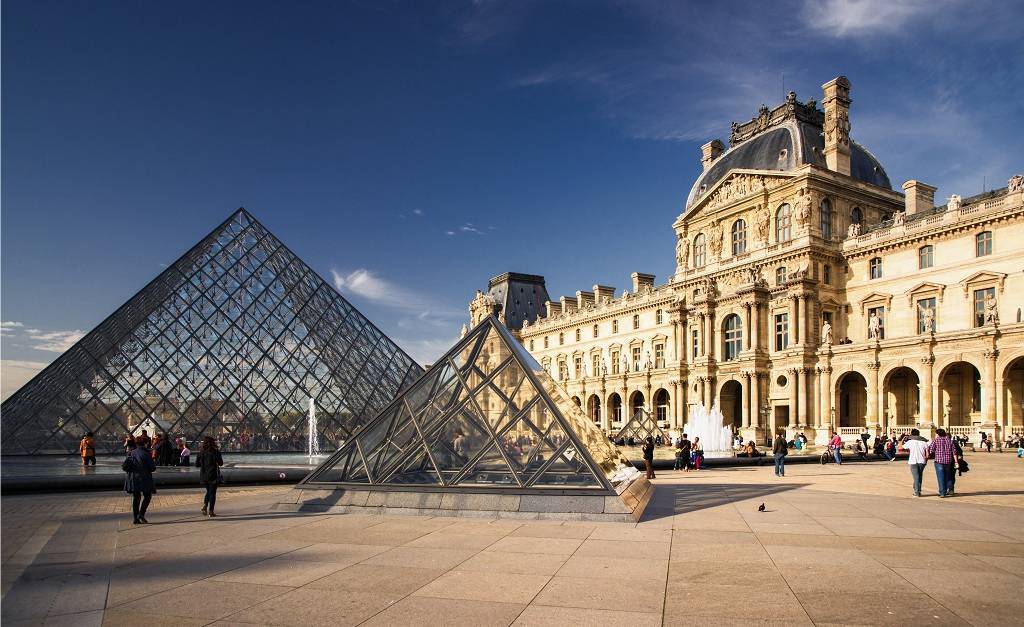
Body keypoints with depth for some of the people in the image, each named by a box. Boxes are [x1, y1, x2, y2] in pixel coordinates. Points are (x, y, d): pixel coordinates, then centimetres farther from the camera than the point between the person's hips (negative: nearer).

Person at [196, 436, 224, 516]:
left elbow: (197, 465, 3)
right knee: (212, 493, 4)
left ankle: (204, 506, 5)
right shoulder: (215, 452, -12)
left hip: (203, 476, 4)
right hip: (213, 476, -4)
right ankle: (210, 511, 5)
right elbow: (221, 463, -8)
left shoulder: (201, 453, -1)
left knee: (208, 491, 22)